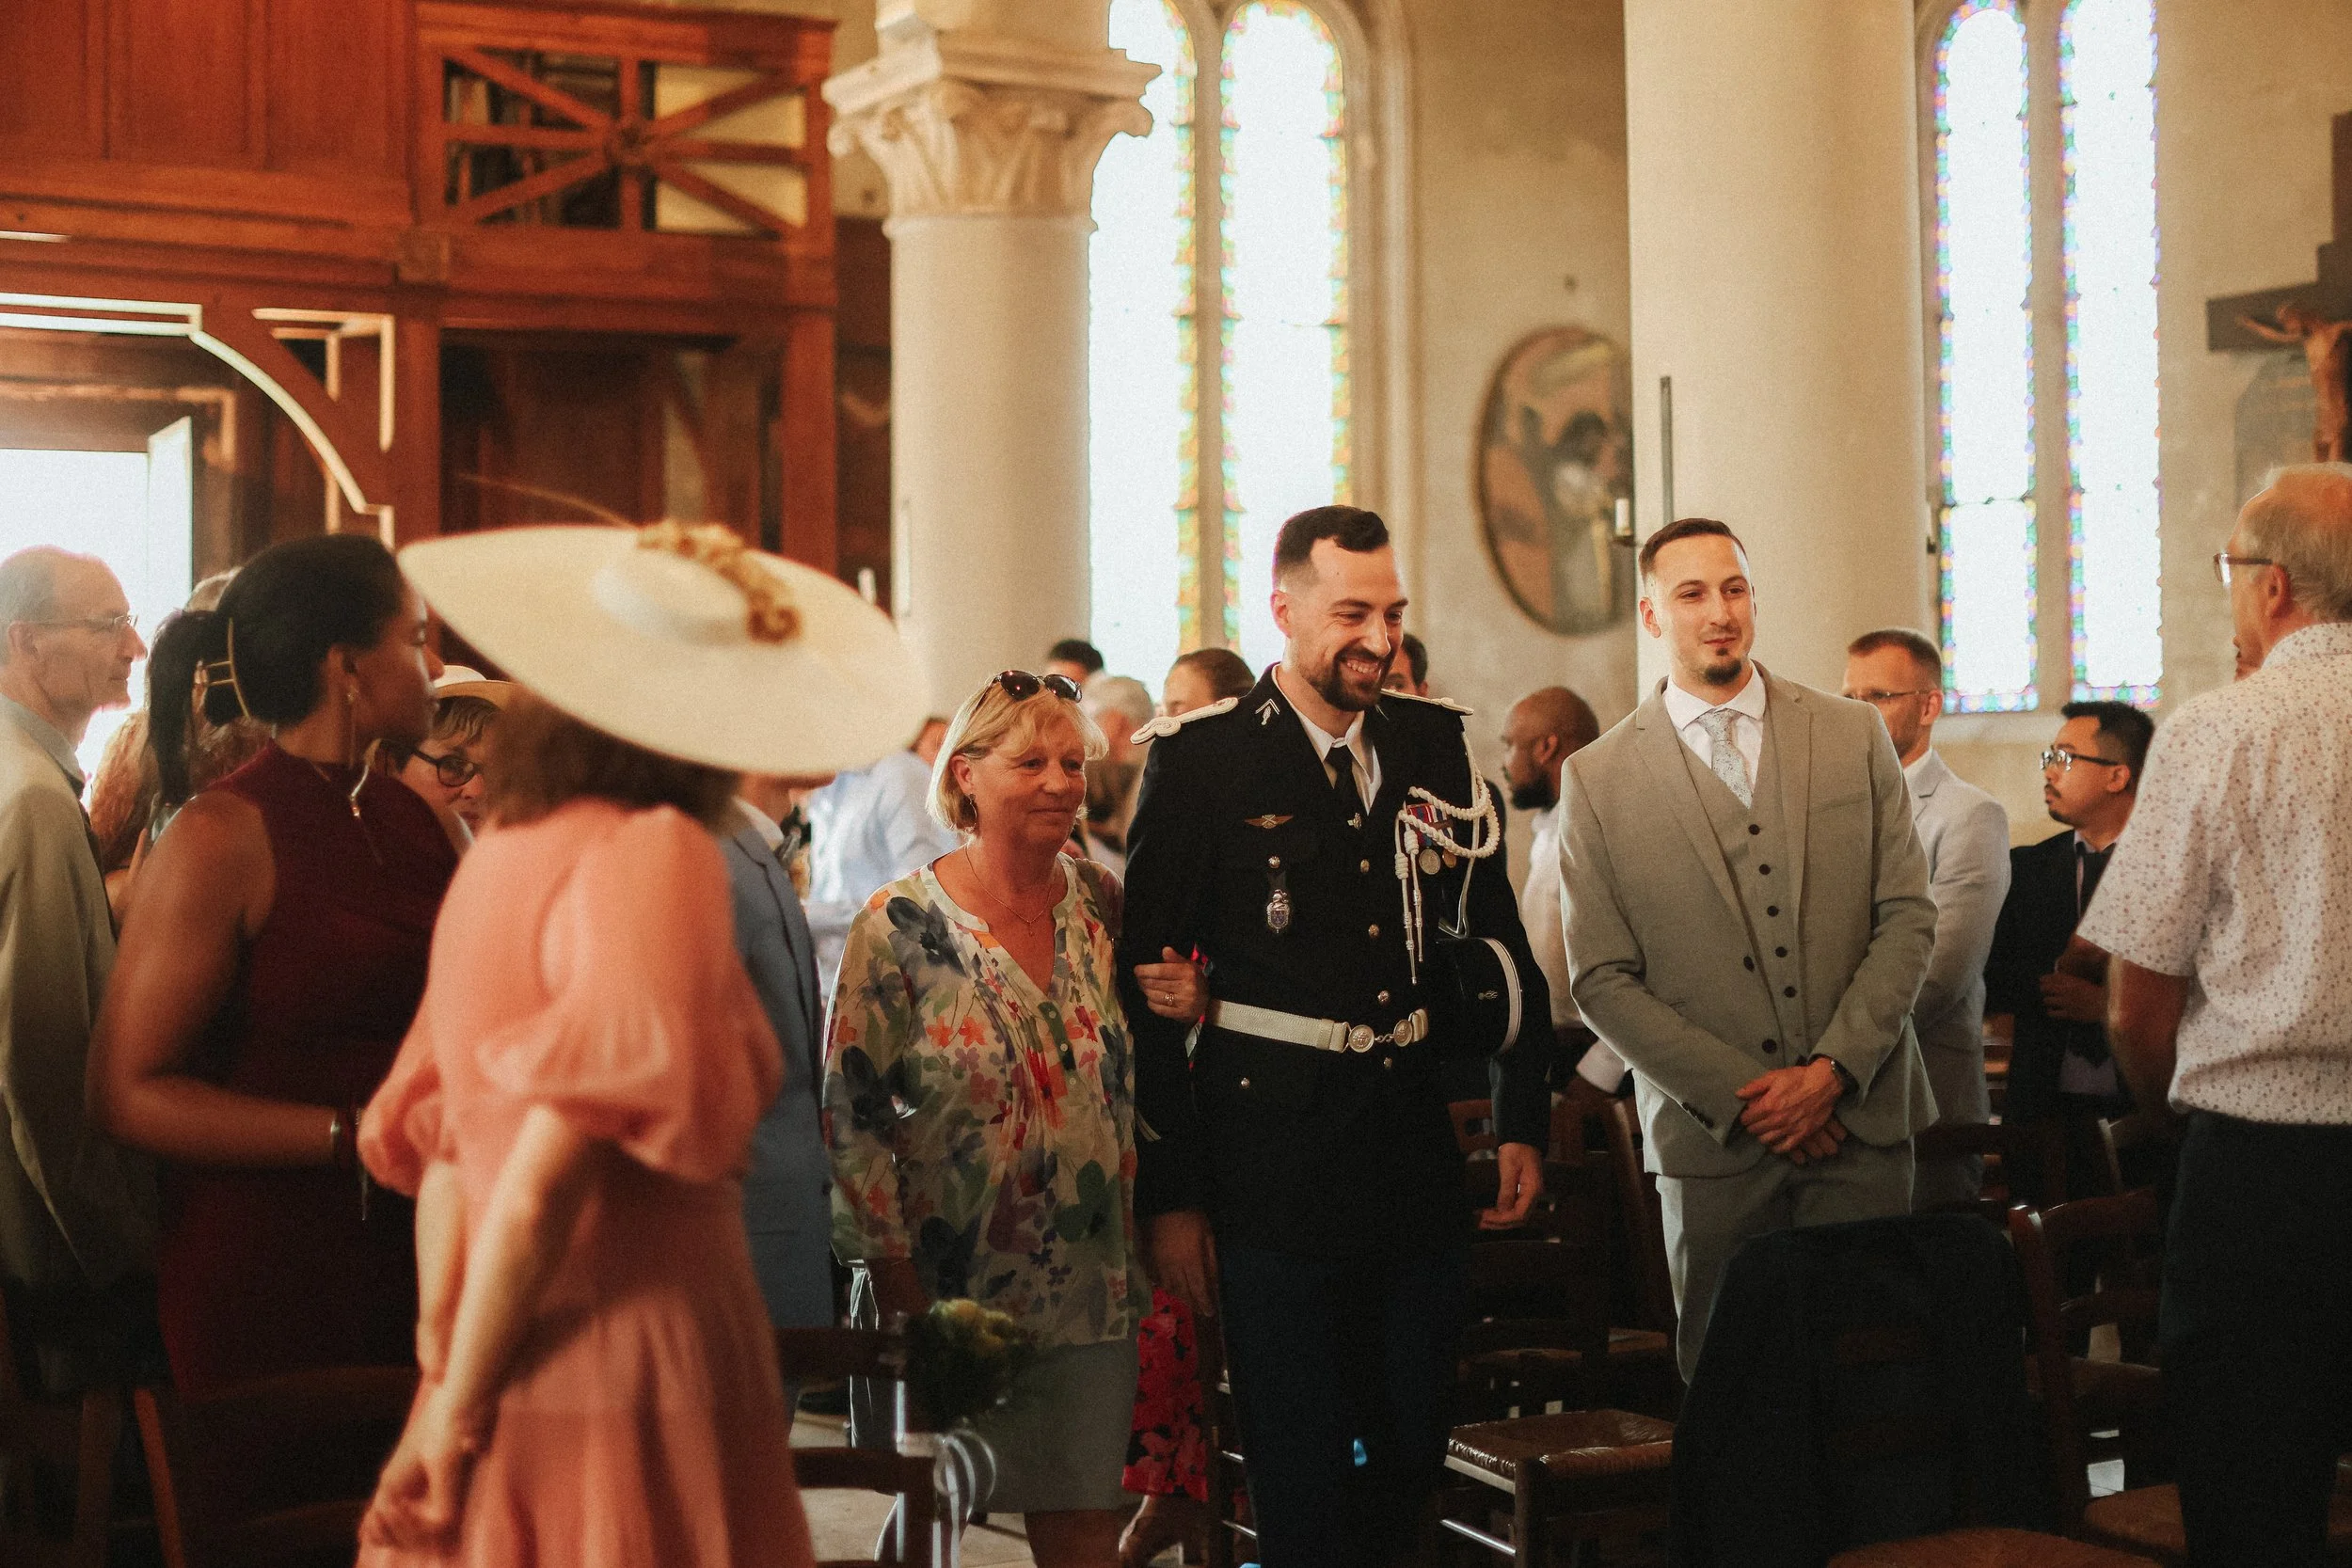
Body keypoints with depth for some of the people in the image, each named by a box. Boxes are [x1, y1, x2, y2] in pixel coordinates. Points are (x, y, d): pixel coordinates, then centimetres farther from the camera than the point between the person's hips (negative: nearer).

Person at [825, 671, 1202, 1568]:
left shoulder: (1101, 903, 3)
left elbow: (1129, 1070, 15)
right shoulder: (901, 926, -10)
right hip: (948, 1291, -3)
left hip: (1087, 1285, 4)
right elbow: (851, 1115, -9)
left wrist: (1188, 1005, -7)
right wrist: (897, 1281, -11)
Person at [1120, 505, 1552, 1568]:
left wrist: (1523, 1122, 9)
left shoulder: (1437, 747, 8)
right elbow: (1147, 981, -6)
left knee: (1415, 1458, 13)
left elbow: (1498, 941, 16)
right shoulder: (1201, 761, -5)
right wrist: (1169, 1196, -8)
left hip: (1418, 1156, 4)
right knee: (1302, 1479, 2)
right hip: (1271, 1169, -4)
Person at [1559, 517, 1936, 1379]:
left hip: (1861, 1120, 1)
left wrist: (1833, 1069, -8)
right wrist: (1740, 1095, -9)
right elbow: (1603, 982, -1)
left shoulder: (1855, 736, 6)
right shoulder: (1599, 778, 1)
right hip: (1712, 1141, -1)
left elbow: (1908, 918, 4)